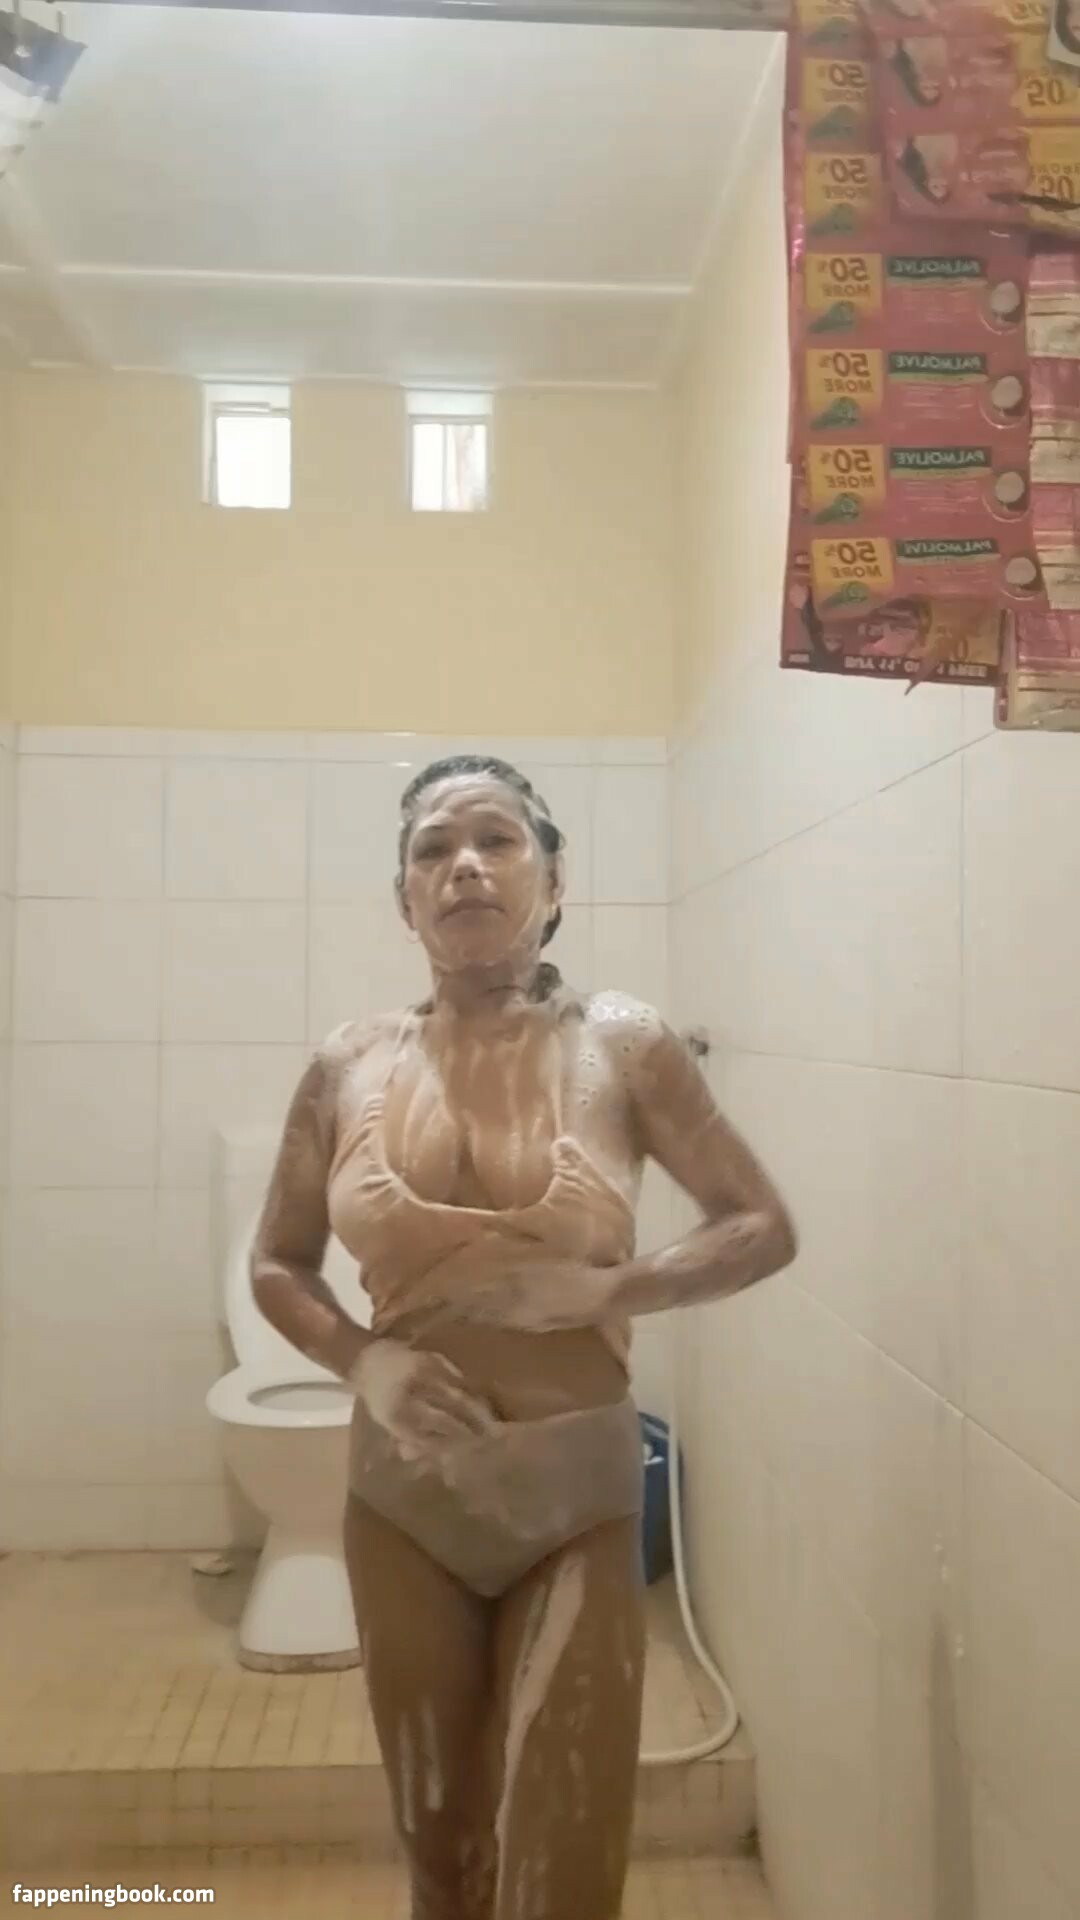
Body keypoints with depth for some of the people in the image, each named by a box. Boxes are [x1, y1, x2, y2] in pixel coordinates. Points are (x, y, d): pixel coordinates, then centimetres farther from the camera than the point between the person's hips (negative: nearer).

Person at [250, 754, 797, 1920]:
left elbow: (765, 1229, -2)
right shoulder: (348, 1069, -3)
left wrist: (607, 1290, -17)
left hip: (576, 1498, -2)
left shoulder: (624, 1048, -8)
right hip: (403, 1500, 2)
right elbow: (276, 1266, 7)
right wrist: (361, 1359, -12)